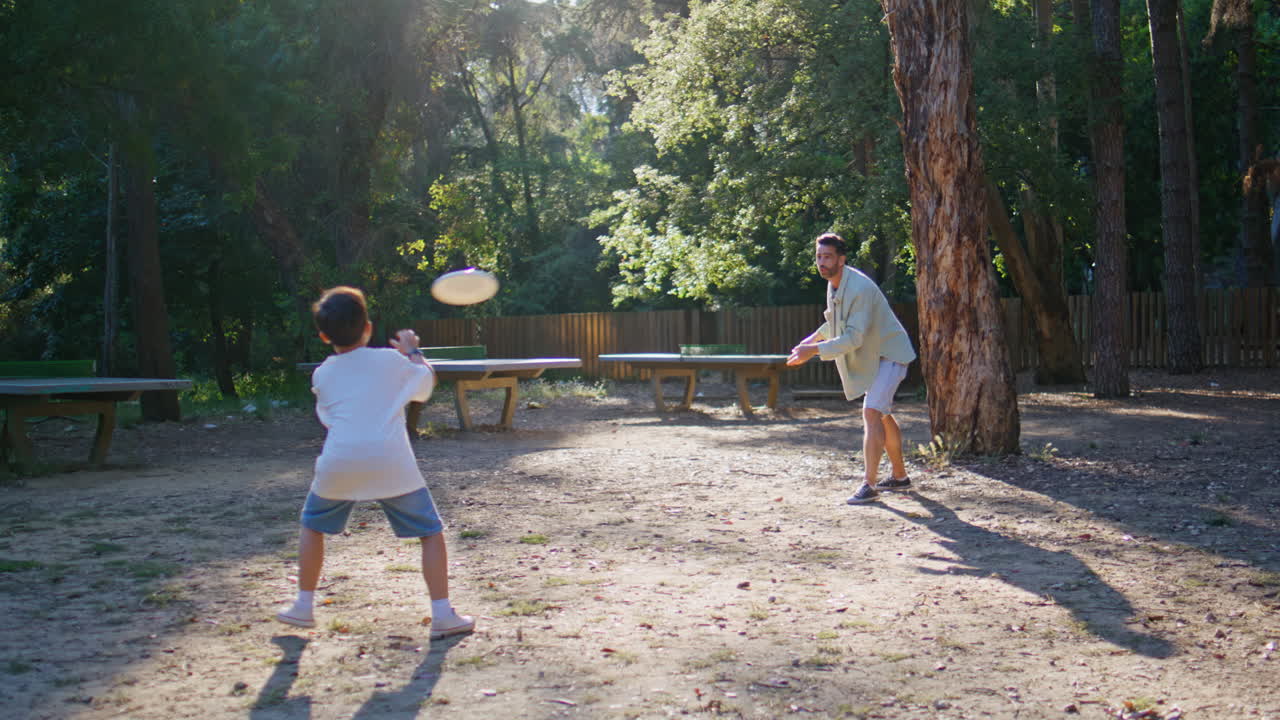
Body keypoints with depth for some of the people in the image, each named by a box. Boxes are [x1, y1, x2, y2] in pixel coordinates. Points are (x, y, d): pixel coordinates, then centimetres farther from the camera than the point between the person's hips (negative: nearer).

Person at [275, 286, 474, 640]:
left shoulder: (321, 375, 14)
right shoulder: (391, 361, 9)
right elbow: (427, 383, 24)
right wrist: (412, 351, 39)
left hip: (338, 463, 2)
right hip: (390, 461, -2)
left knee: (312, 525, 26)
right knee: (431, 532, 9)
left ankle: (304, 606, 29)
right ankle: (442, 615, 3)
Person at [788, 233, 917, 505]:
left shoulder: (860, 288, -29)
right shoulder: (833, 283, 1)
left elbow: (854, 338, -33)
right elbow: (836, 321, 21)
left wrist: (814, 350, -35)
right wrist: (814, 338, 12)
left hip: (890, 354, -10)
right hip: (872, 356, 10)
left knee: (871, 412, -21)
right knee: (883, 415, 18)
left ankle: (869, 484, -21)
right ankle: (900, 476, 32)